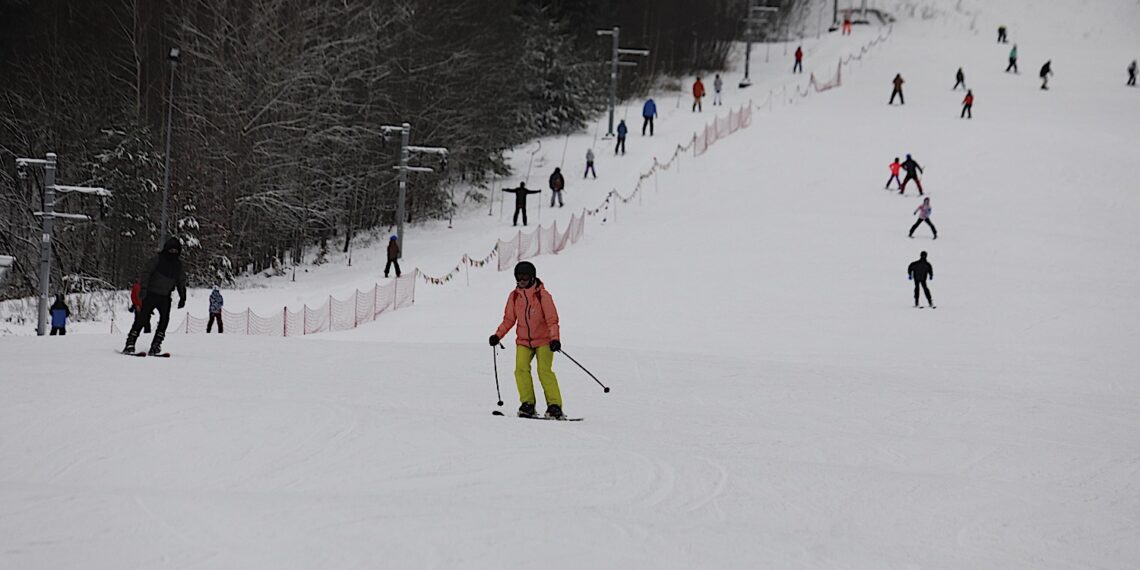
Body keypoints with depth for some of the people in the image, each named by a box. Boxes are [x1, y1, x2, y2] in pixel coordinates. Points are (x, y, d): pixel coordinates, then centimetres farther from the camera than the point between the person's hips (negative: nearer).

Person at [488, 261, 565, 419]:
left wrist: (554, 338, -24)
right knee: (521, 369, -16)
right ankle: (527, 404, -10)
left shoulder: (542, 295, -9)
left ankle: (554, 406, -11)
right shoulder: (514, 296, 4)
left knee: (544, 371, -16)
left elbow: (552, 319, -11)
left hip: (543, 340, -4)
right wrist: (498, 335, -2)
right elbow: (509, 320, 11)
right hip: (523, 340, 4)